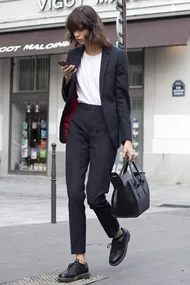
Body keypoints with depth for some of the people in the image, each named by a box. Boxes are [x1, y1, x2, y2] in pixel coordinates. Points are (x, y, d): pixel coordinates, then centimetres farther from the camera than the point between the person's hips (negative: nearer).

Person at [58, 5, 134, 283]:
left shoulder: (116, 56, -2)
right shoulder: (74, 55, 11)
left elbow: (122, 99, -4)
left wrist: (127, 139, -12)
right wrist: (67, 80, -4)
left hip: (104, 125, -5)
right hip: (77, 124, 5)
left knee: (94, 194, -11)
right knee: (74, 193, -4)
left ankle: (119, 235, 21)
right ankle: (80, 262, 1)